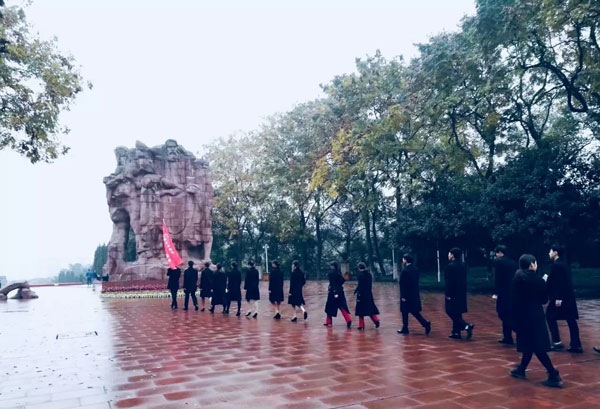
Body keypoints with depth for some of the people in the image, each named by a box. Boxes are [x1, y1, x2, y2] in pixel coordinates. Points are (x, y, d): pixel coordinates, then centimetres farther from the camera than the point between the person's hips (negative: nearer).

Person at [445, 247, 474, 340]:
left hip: (453, 293, -8)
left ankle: (467, 326, -14)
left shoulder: (450, 266, -16)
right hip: (462, 293, 8)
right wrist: (463, 290, 18)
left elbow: (449, 281, -18)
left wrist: (448, 294, -15)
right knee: (457, 314, 14)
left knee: (451, 313, -1)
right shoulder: (463, 265, 9)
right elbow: (464, 279, 12)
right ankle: (456, 332, 18)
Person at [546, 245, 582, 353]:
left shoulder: (556, 265, -14)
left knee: (550, 317, 3)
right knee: (571, 320, 8)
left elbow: (558, 282, -20)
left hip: (559, 297, -9)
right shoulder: (564, 264, 14)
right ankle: (576, 345, 10)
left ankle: (557, 342, 3)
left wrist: (558, 298, -21)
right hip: (568, 296, 9)